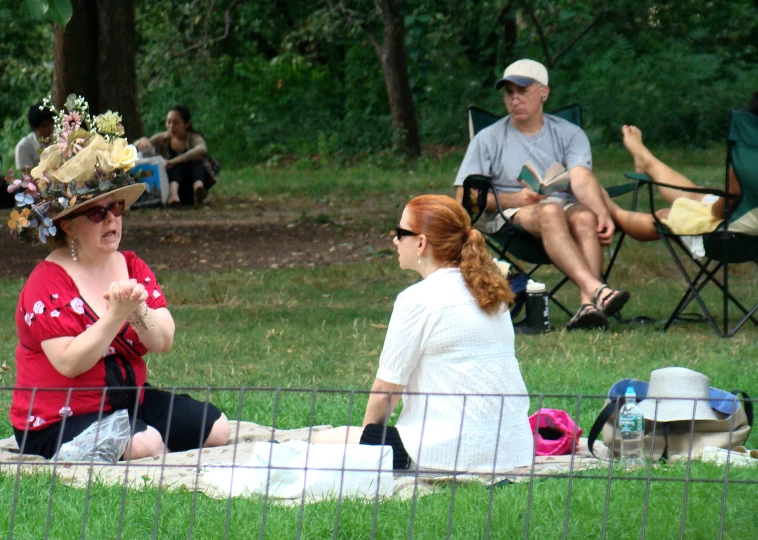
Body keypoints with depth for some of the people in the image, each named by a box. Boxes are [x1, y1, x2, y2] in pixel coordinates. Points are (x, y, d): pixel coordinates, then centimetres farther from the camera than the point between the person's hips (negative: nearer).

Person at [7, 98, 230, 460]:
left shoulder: (132, 267, 8)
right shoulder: (47, 284, -12)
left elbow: (163, 342, -3)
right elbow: (70, 363, -22)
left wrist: (138, 311, -24)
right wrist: (115, 315, -29)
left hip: (129, 399, 8)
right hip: (58, 422, -8)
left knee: (216, 429, -3)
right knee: (144, 444, -34)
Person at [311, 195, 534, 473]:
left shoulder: (419, 299, -10)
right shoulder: (489, 293, 13)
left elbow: (383, 394, -5)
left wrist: (367, 434, 14)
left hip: (454, 452, -8)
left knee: (323, 442, 3)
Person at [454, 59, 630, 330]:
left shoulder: (569, 134, 15)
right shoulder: (488, 140, 12)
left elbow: (582, 180, -4)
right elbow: (464, 197, 3)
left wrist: (602, 213, -25)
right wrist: (513, 199, -12)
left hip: (566, 208, 2)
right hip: (511, 216, -2)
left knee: (584, 217, -35)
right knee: (550, 212, -37)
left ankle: (587, 305, -53)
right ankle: (595, 289, -57)